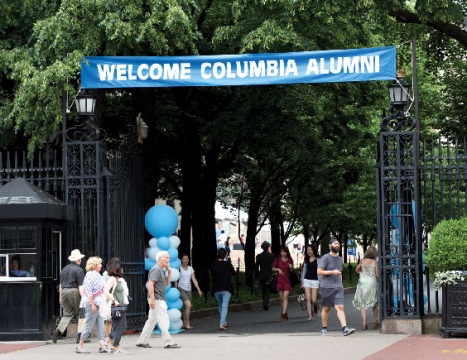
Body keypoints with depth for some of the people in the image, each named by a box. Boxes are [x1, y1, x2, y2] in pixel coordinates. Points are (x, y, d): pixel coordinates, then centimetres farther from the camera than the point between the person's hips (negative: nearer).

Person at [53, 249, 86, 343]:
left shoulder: (64, 269, 14)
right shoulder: (79, 270, -7)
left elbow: (61, 285, 18)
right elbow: (80, 286, -12)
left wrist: (60, 297, 23)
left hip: (64, 292, 6)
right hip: (74, 291, -6)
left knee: (67, 314, 8)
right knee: (79, 313, 5)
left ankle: (59, 330, -14)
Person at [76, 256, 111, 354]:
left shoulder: (97, 275, 15)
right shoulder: (91, 275, -15)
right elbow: (88, 291, -20)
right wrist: (93, 304, -22)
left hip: (98, 303, 10)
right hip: (92, 303, -10)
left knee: (100, 324, 6)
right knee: (89, 324, -4)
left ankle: (102, 345, 5)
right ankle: (80, 346, 2)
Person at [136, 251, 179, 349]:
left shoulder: (161, 270, 18)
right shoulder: (156, 269, -13)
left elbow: (166, 284, 24)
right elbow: (150, 284, -21)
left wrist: (169, 273, 9)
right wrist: (152, 299, -26)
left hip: (159, 300, 10)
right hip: (157, 300, -10)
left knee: (151, 320, 12)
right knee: (164, 321, -8)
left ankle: (142, 341, 15)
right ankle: (168, 342, -6)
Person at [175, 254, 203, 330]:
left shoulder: (190, 268, 11)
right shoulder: (179, 268, -2)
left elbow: (194, 280, 9)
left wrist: (199, 289, 2)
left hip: (189, 290, 5)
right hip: (181, 289, -5)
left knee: (187, 308, 3)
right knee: (188, 305, -19)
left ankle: (184, 324, 12)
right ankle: (187, 324, -14)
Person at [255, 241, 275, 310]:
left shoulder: (259, 256, -1)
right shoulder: (271, 255, -7)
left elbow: (256, 266, 2)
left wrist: (256, 275, 9)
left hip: (261, 276, 2)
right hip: (269, 275, -2)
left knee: (263, 290, 15)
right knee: (267, 290, -1)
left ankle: (265, 304, 23)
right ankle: (265, 305, -12)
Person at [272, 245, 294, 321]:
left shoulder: (289, 260, 5)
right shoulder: (277, 260, 3)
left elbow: (291, 271, 13)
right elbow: (273, 268, 9)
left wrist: (291, 267, -8)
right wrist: (278, 269, -9)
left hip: (287, 280, -1)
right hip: (279, 280, 1)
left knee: (285, 296, -15)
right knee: (282, 298, 5)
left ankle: (283, 314, -22)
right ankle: (285, 314, 18)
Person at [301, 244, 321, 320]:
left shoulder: (318, 259, -3)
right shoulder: (306, 260, 11)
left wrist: (320, 281, -10)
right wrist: (302, 281, 15)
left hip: (315, 280, -4)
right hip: (307, 280, 4)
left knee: (314, 300, -4)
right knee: (308, 299, -4)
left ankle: (316, 308, 28)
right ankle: (310, 315, 0)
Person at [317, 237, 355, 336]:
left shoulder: (339, 258, 16)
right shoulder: (325, 258, -4)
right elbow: (319, 271, -12)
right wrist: (332, 272, -17)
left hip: (338, 287, 4)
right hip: (327, 287, -4)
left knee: (340, 307, -9)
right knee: (326, 308, 7)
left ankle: (345, 329, -19)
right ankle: (324, 329, 20)